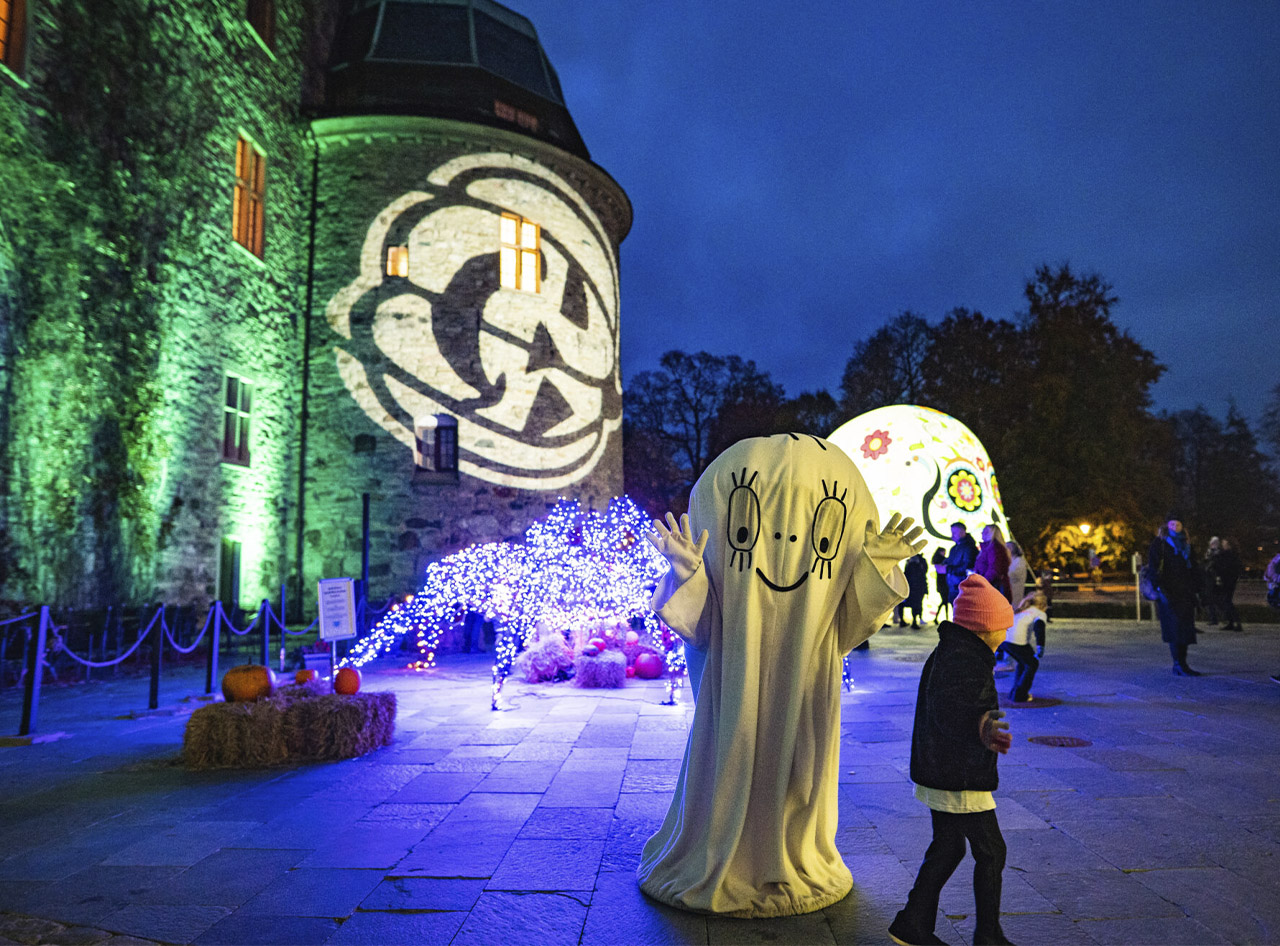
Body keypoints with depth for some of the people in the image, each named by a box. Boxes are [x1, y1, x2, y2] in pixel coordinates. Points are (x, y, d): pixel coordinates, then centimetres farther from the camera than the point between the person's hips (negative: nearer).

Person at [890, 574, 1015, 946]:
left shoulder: (947, 653, 11)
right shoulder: (963, 660, -21)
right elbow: (948, 707, -38)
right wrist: (979, 727, -55)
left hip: (940, 775, 10)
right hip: (961, 780, -10)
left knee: (947, 847, 18)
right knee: (991, 852, 5)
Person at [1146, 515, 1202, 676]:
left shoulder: (1186, 544, 18)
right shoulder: (1159, 544, 0)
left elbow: (1194, 567, 23)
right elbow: (1153, 567, -7)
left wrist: (1198, 587, 13)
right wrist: (1159, 587, -18)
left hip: (1185, 593, 6)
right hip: (1169, 593, -6)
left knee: (1185, 629, 4)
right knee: (1174, 628, -11)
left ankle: (1181, 665, 11)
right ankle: (1179, 665, -9)